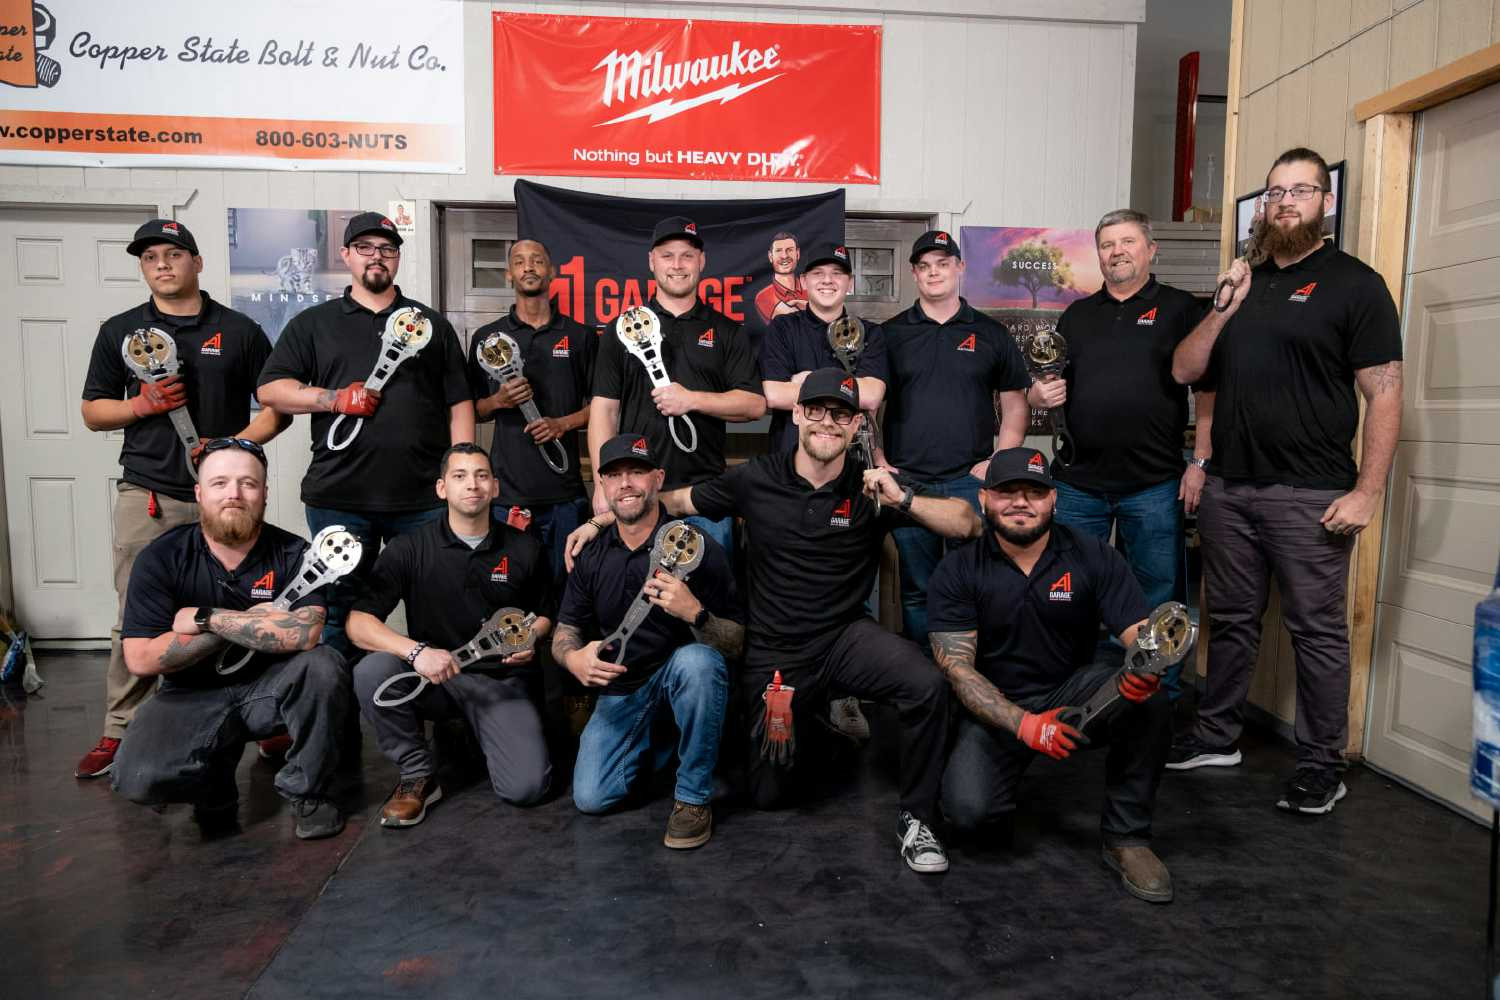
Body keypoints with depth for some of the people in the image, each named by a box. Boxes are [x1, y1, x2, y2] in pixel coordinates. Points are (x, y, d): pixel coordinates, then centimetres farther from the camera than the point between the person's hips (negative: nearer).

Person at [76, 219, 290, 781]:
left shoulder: (240, 331, 7)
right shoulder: (120, 332, 12)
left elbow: (279, 406, 6)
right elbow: (93, 412, 14)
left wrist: (236, 444, -10)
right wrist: (142, 404, -6)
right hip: (147, 495, 1)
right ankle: (121, 733, 12)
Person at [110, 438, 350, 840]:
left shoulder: (293, 554, -11)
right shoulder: (161, 558, -8)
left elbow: (304, 635, -29)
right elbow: (141, 659, -16)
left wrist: (206, 618, -22)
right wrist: (250, 623, -20)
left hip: (269, 687, 0)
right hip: (194, 695, 0)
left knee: (324, 666, -31)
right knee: (137, 777, -27)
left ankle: (307, 791, -6)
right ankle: (215, 785, 11)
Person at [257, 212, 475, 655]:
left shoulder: (432, 324, 14)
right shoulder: (313, 323, 13)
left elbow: (459, 405, 10)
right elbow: (270, 388, 8)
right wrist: (335, 398, -8)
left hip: (424, 498, 0)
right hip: (338, 497, 0)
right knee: (339, 610, 8)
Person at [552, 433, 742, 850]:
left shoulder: (696, 547, -14)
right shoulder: (590, 555, 0)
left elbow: (735, 645, -16)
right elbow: (564, 633, 6)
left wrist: (694, 613, -37)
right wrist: (574, 657, -19)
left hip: (680, 681, -4)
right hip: (620, 691, 4)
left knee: (697, 660, -37)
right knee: (591, 798, -12)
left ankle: (693, 797, -16)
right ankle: (658, 742, 21)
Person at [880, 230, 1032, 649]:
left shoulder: (990, 333, 9)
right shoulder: (889, 334, 7)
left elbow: (1015, 402, 10)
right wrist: (879, 464, -1)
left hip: (972, 480, 0)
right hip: (906, 481, 0)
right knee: (917, 590, 8)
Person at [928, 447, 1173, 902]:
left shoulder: (1094, 556, -5)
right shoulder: (958, 571, -8)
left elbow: (1140, 632, -11)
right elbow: (958, 668, -12)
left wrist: (1147, 666, -37)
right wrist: (1023, 724, -27)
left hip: (1074, 690, 1)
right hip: (997, 706, -1)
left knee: (1149, 701, -30)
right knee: (967, 808, -25)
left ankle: (1126, 837, -9)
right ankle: (1010, 767, 14)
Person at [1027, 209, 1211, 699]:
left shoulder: (1182, 308, 4)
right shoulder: (1077, 315, 15)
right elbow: (1048, 384, 19)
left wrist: (1200, 463, -9)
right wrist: (1037, 395, -4)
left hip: (1154, 484, -3)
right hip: (1078, 481, 4)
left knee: (1158, 598, 6)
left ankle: (1164, 700, 21)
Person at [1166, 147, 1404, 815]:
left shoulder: (1353, 284, -2)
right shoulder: (1243, 282, 16)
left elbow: (1384, 393, -8)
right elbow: (1184, 371, 11)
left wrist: (1367, 491, -15)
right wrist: (1225, 309, -2)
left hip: (1309, 495, -5)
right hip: (1228, 486, 6)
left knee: (1317, 631, 3)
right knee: (1231, 620, 14)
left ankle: (1322, 766, 15)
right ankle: (1217, 737, 27)